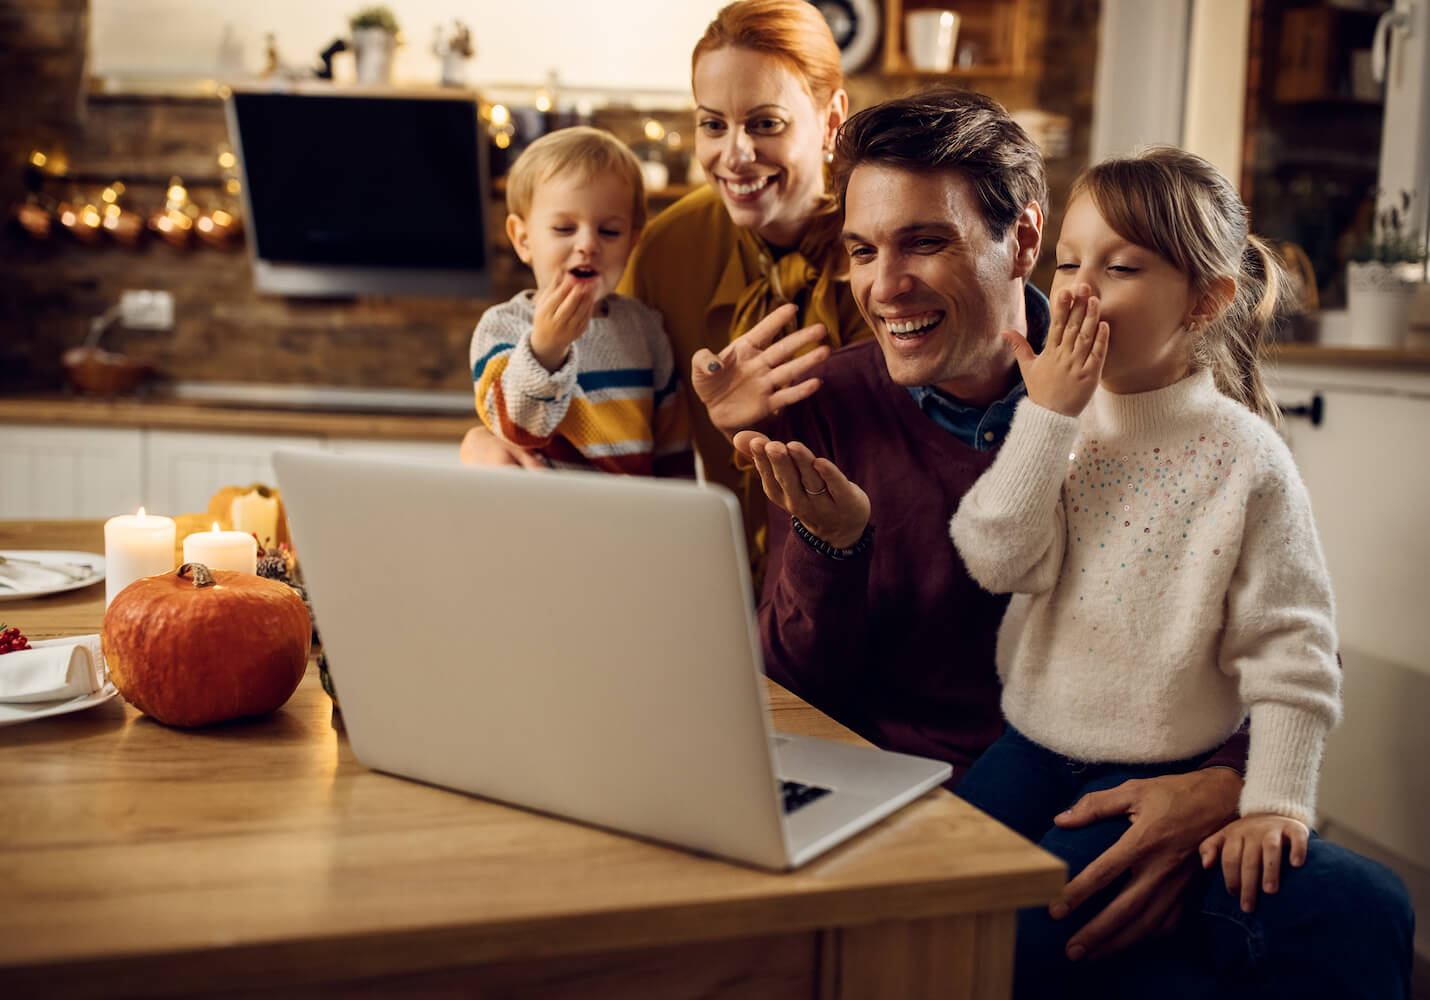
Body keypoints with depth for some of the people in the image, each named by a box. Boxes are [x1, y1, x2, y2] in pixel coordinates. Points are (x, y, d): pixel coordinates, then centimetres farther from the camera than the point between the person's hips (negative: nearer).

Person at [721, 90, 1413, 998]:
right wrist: (828, 545, -19)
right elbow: (797, 698, 2)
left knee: (1356, 906, -27)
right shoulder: (827, 415, 2)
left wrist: (1225, 786, -18)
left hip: (1120, 806, 2)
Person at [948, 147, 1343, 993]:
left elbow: (1290, 648, -10)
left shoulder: (1243, 455, -13)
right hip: (1030, 744, 4)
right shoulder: (1055, 419, -1)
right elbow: (998, 559, -15)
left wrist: (1275, 804, -13)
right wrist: (1048, 415, -20)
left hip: (1154, 771, -4)